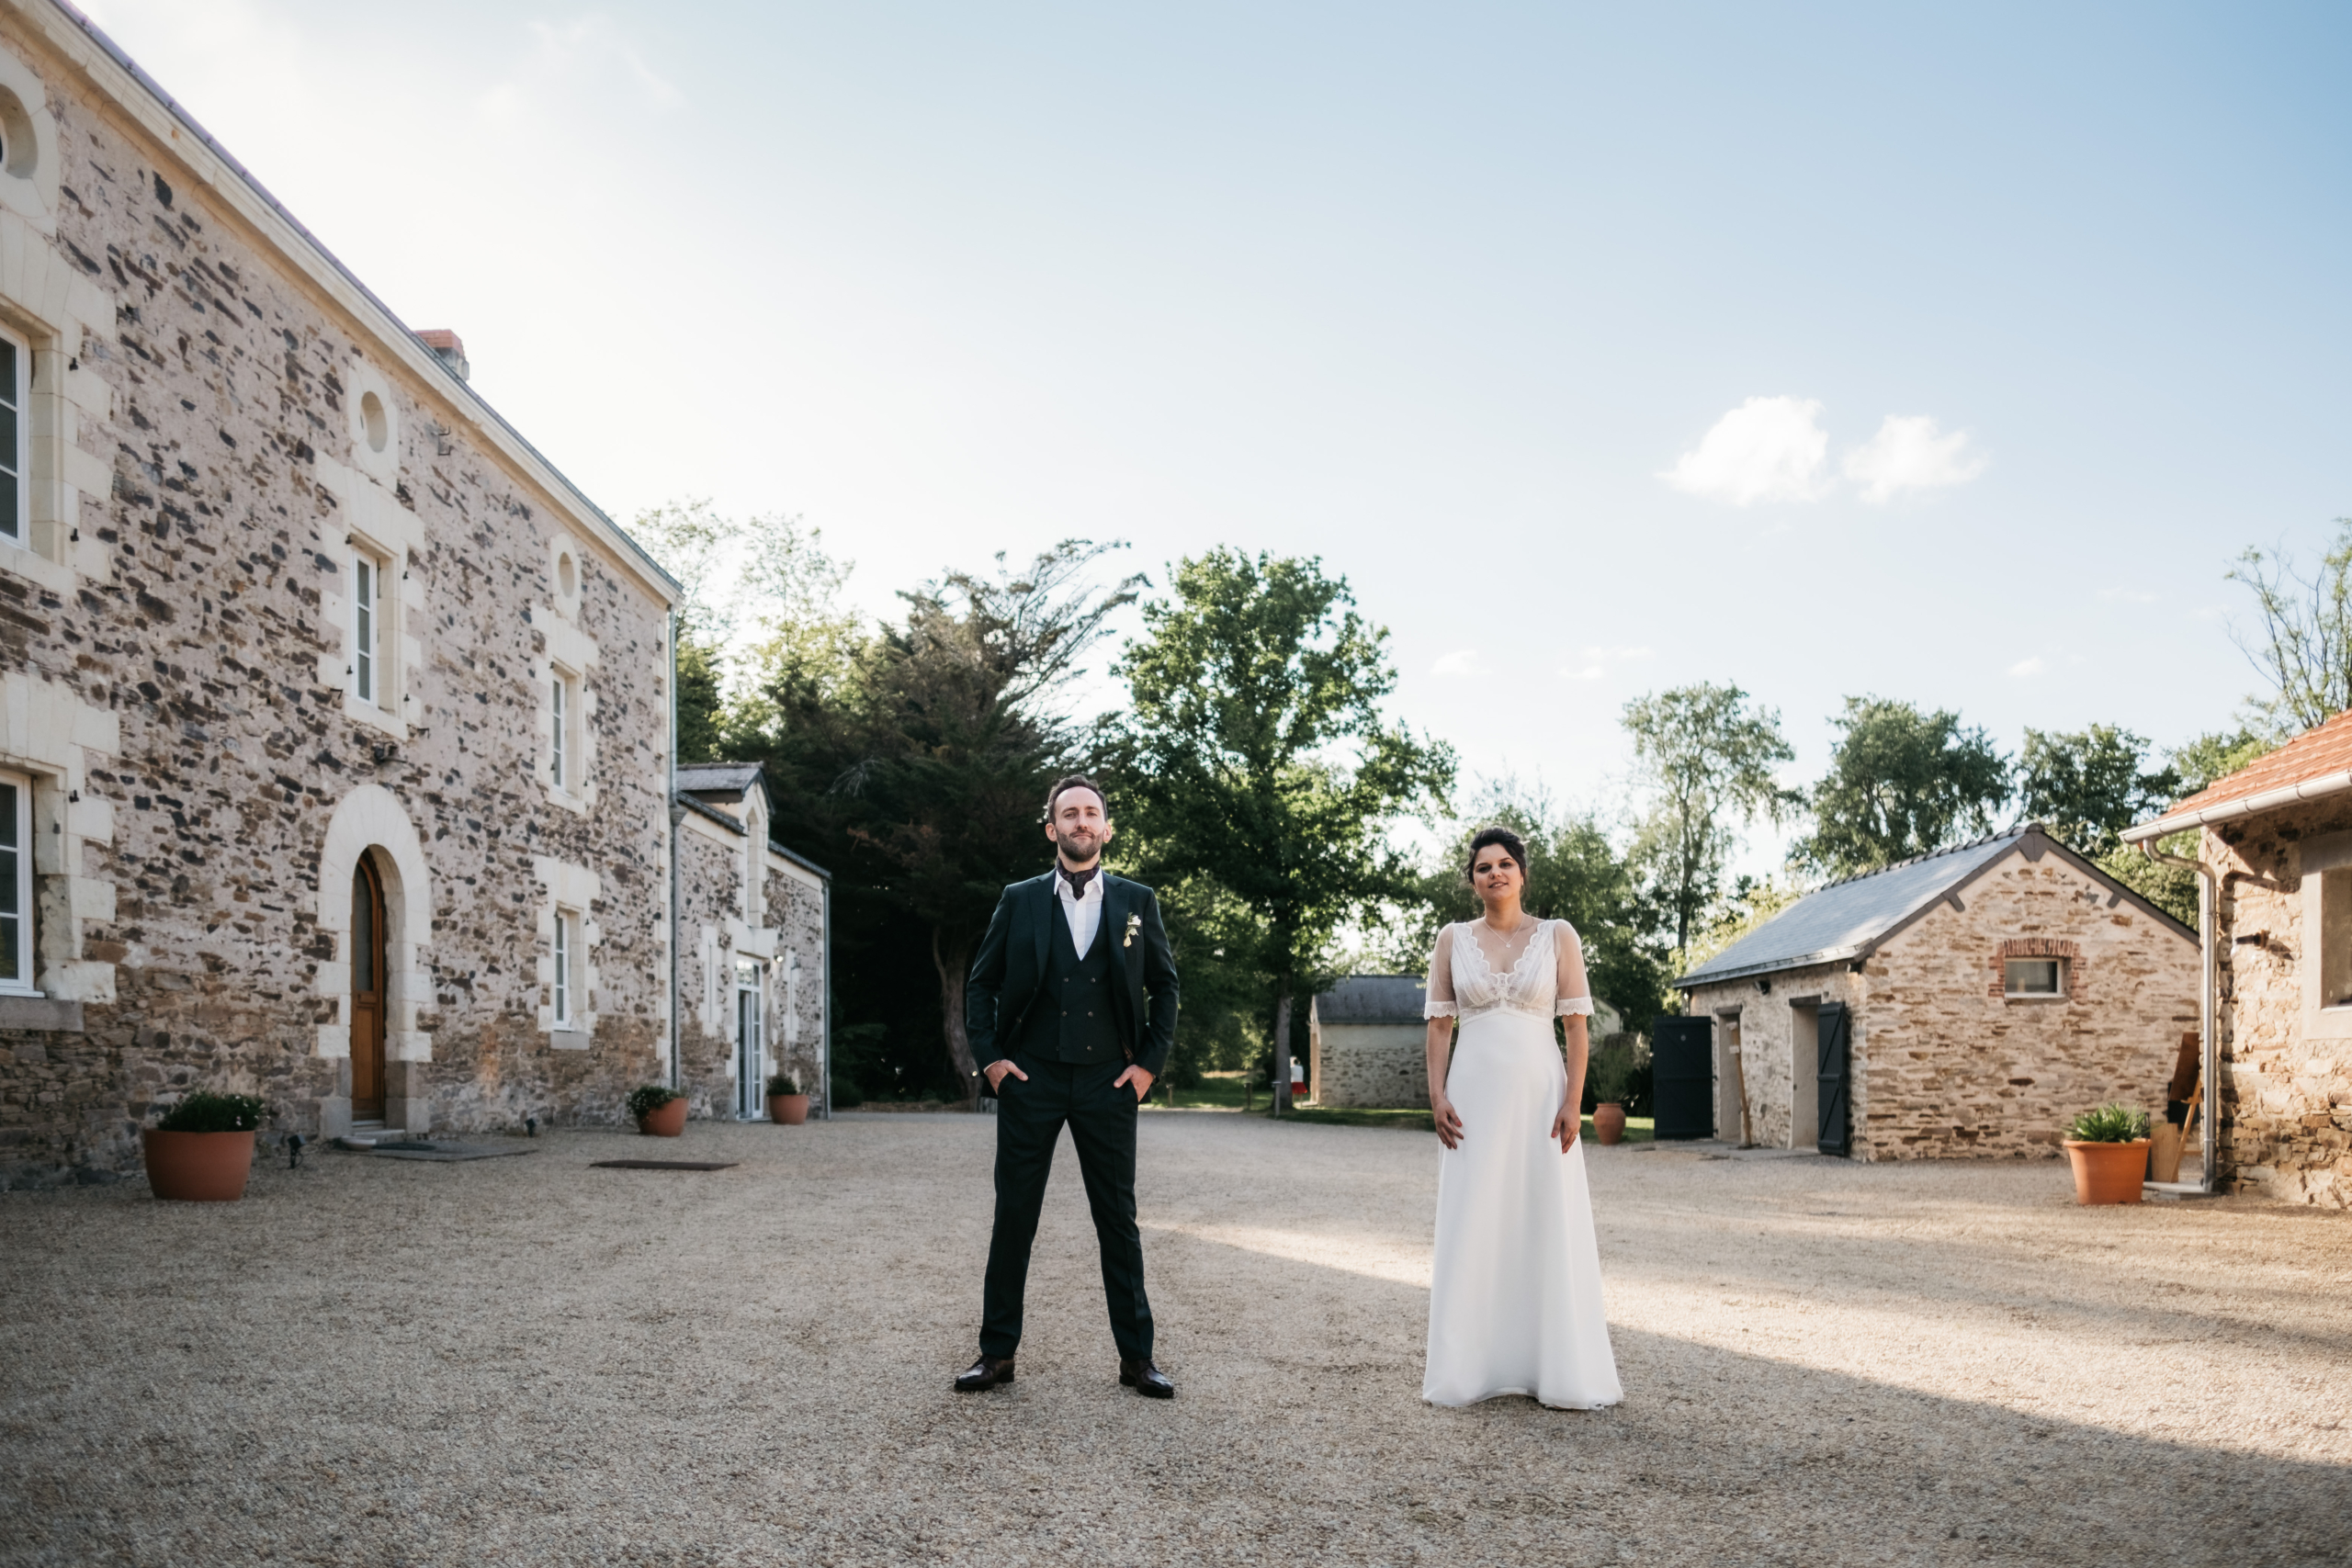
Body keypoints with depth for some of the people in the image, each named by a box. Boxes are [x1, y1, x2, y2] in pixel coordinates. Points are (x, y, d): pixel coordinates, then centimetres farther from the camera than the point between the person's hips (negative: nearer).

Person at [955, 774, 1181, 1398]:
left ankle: (1136, 1356, 12)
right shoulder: (1019, 901, 4)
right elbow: (980, 986, 9)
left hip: (1107, 1082, 0)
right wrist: (990, 1056, -1)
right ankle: (997, 1352, 14)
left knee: (1119, 1219, 4)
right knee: (1013, 1217, 4)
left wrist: (1151, 1062, 2)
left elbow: (1165, 986, 10)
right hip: (1030, 1080, 0)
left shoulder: (1136, 902, 5)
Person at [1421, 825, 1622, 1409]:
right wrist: (1437, 1096, -4)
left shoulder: (1558, 936, 4)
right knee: (1472, 1227, 2)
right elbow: (1439, 1024, 7)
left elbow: (1577, 1023, 0)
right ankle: (1471, 1367, 11)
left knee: (1548, 1224, 0)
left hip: (1539, 1091, -1)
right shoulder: (1453, 939, 8)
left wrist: (1573, 1102, -8)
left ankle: (1561, 1370, 10)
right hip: (1474, 1093, 1)